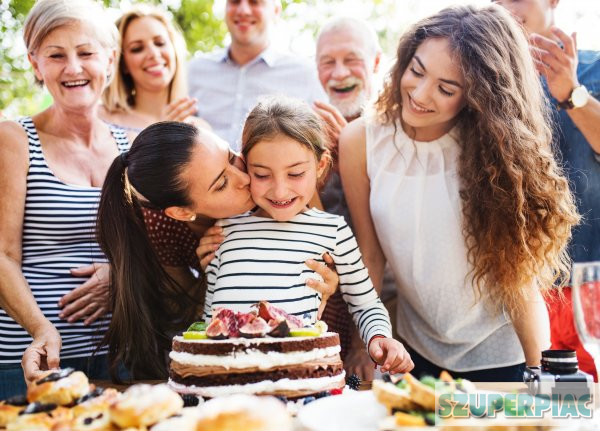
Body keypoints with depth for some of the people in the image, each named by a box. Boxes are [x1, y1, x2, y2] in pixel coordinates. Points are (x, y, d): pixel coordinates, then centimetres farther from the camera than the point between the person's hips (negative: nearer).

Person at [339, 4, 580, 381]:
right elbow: (370, 256, -6)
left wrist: (542, 376, -15)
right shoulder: (362, 142, -13)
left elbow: (520, 276, -14)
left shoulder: (497, 150, -16)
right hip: (416, 352, 2)